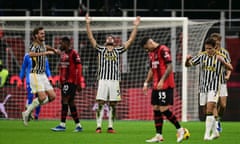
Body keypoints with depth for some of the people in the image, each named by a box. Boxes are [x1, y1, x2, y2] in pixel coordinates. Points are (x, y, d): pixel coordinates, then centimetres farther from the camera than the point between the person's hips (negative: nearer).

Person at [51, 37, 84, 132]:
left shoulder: (73, 53, -11)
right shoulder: (63, 54, 15)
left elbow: (79, 68, -13)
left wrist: (79, 83, -14)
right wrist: (61, 82, 20)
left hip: (71, 81, -9)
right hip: (64, 81, 9)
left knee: (65, 101, -12)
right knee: (71, 103, 8)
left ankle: (62, 125, -12)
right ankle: (78, 125, 12)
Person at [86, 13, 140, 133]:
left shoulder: (118, 51, 16)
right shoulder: (101, 50, 12)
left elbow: (130, 40, 14)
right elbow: (91, 38, 7)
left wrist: (135, 26, 9)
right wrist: (87, 24, 0)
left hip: (115, 81, 2)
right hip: (103, 79, -2)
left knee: (113, 105, 2)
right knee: (100, 103, -6)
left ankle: (110, 127, 7)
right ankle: (98, 126, -5)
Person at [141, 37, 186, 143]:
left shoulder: (163, 50, -12)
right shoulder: (151, 53, 16)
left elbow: (169, 67, -17)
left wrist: (162, 81, -24)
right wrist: (146, 83, 16)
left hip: (165, 85, -9)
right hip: (156, 86, 9)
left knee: (164, 109, -11)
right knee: (156, 109, 6)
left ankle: (179, 129, 2)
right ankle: (159, 136, 8)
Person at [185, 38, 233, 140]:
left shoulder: (220, 57, -6)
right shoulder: (202, 56, 3)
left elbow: (230, 68, -14)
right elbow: (188, 65, 6)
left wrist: (223, 61, -32)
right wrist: (187, 59, -17)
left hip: (214, 87, -4)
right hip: (203, 87, 4)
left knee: (210, 110, -16)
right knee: (208, 111, 11)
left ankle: (207, 134, -18)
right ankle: (215, 132, 27)